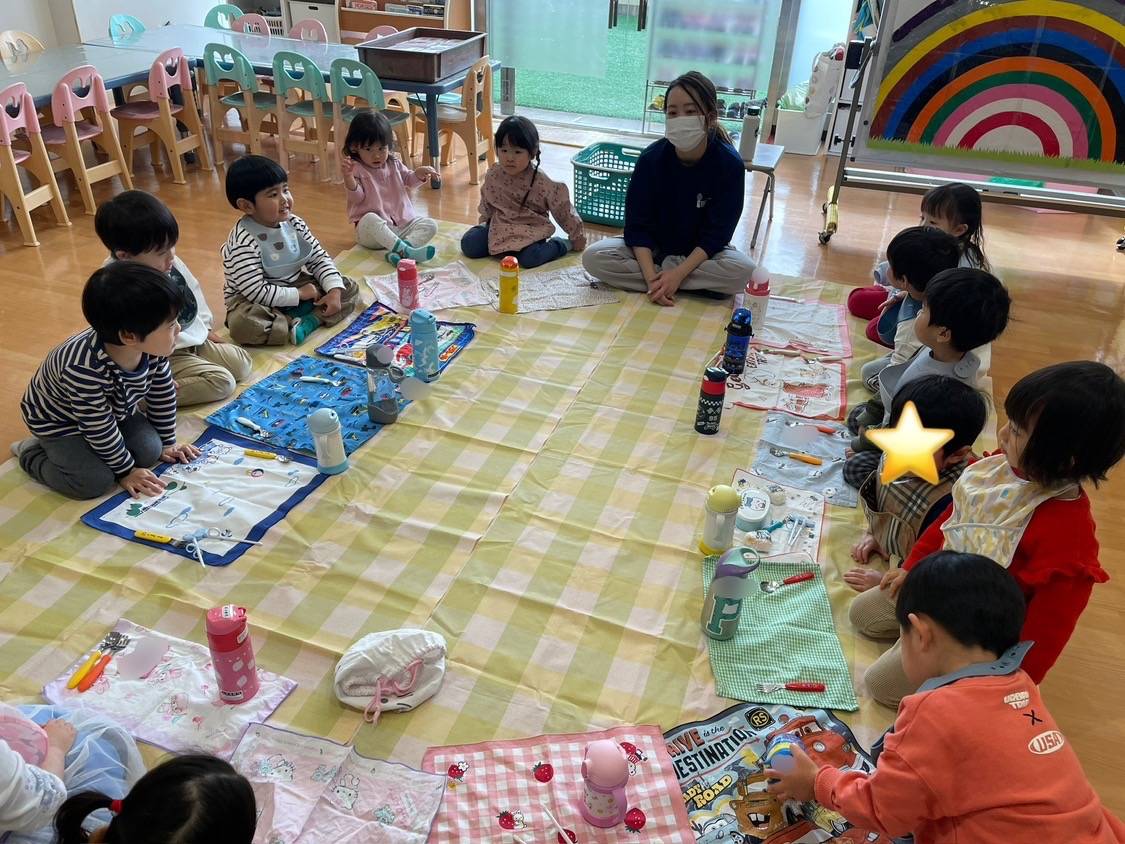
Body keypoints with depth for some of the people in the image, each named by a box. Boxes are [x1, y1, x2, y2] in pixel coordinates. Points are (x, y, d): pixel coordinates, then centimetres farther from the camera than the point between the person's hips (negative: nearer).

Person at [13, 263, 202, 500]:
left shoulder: (152, 347, -23)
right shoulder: (84, 369, -42)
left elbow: (163, 395, -5)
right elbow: (99, 429, -28)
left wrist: (166, 443, 3)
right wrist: (125, 471, -16)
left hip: (113, 409, 6)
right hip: (57, 422, -6)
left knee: (149, 451, -9)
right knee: (95, 482, -18)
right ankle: (31, 452, 8)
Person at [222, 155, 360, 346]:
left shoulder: (295, 224, -4)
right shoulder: (244, 241, -23)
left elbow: (319, 259, 3)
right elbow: (256, 291, -26)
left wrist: (334, 290, -14)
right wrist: (299, 294, -21)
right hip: (253, 301, -6)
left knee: (350, 289, -4)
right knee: (243, 325, -40)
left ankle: (309, 322, -23)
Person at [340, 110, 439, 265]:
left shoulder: (394, 163, 11)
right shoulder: (357, 168, -4)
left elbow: (408, 180, 22)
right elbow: (357, 197, -14)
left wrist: (419, 174, -2)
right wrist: (348, 177, -34)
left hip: (402, 221, 5)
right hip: (370, 232, -5)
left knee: (430, 225, -13)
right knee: (370, 219, -38)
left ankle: (399, 251, -39)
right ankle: (404, 249, -49)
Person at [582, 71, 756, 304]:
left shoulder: (730, 164, -20)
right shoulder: (651, 158, -16)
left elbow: (716, 234, -17)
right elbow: (637, 224, -14)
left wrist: (677, 274, -29)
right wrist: (651, 277, -28)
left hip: (701, 252, -2)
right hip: (653, 247, 2)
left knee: (742, 270, -33)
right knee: (594, 258, -23)